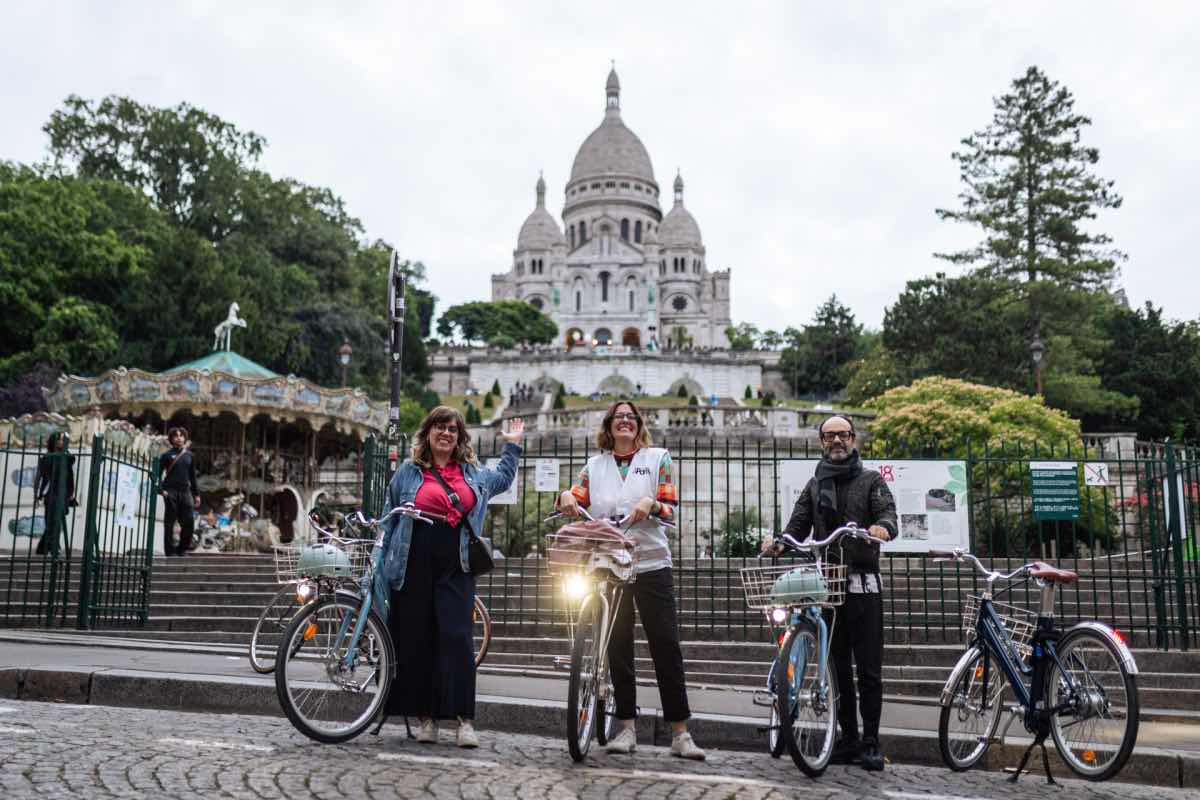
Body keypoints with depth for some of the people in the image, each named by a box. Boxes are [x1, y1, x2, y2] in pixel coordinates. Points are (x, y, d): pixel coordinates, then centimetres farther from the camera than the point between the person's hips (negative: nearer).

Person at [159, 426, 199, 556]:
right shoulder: (167, 455, 1)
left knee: (189, 522, -1)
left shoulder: (189, 455, 12)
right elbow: (158, 474, 0)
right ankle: (170, 551, 8)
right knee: (169, 523, 1)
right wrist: (161, 490, -10)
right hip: (171, 492, -4)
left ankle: (182, 549, 13)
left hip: (185, 492, 4)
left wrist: (196, 494, 13)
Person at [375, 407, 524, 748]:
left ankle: (464, 718, -4)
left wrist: (513, 445, 33)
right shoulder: (408, 472, 7)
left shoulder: (475, 474, 14)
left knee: (457, 637, -8)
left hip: (456, 569, 1)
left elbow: (504, 479, 36)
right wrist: (383, 567, 7)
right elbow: (389, 521, 10)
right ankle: (424, 716, 14)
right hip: (415, 567, -1)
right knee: (417, 640, 4)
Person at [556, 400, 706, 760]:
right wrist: (565, 497, -15)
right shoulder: (595, 465, 13)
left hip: (651, 564, -2)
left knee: (666, 646, -3)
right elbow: (575, 504, 7)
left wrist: (650, 504, -22)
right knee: (617, 647, 7)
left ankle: (680, 733, 3)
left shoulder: (657, 458, 6)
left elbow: (670, 511, -1)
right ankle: (626, 726, 17)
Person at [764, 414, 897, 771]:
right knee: (838, 667, 8)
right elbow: (799, 525, 8)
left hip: (863, 584, -3)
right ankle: (848, 738, 17)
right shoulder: (814, 486, 18)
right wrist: (779, 541, -14)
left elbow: (888, 511, -8)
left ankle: (871, 743, 4)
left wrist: (883, 526, -32)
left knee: (868, 669, -3)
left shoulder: (871, 480, 8)